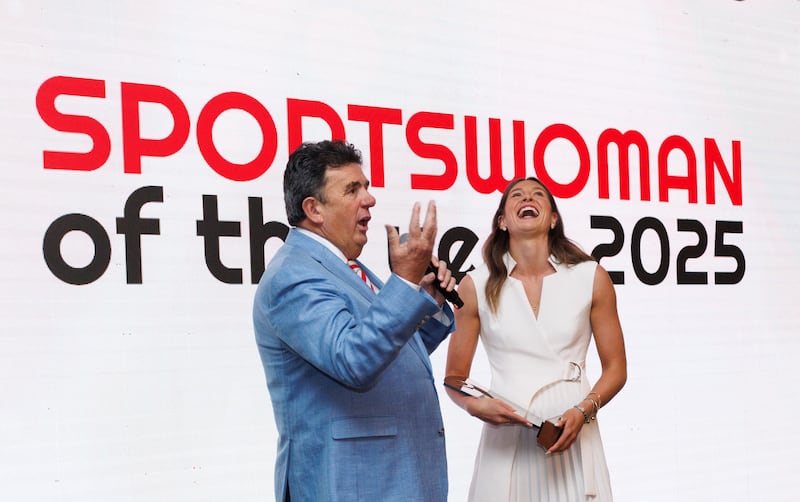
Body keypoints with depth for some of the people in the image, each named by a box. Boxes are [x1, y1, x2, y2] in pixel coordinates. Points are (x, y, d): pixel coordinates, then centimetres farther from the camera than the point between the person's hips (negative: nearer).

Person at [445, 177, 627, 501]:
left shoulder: (592, 278, 2)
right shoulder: (476, 286, 1)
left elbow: (615, 369, 5)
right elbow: (455, 377, 6)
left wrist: (583, 411, -12)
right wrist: (475, 405, -14)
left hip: (572, 436, 0)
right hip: (505, 438, 0)